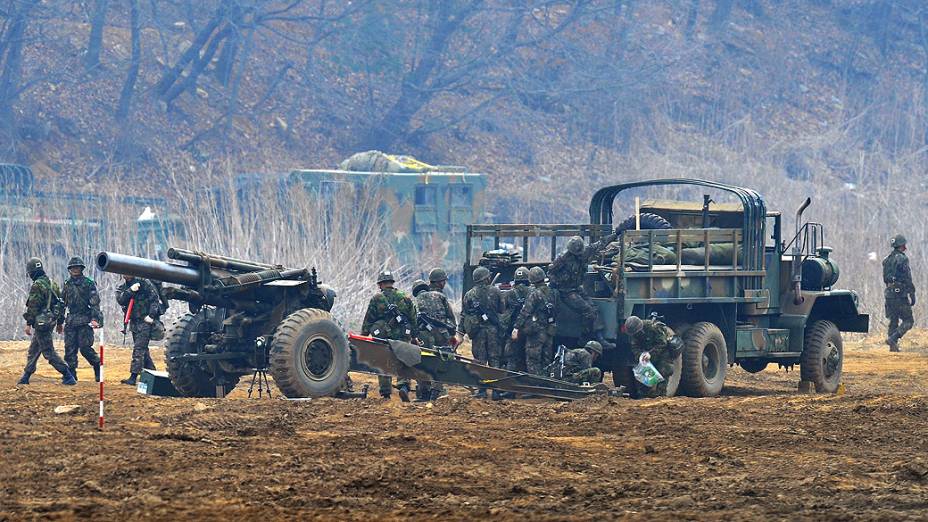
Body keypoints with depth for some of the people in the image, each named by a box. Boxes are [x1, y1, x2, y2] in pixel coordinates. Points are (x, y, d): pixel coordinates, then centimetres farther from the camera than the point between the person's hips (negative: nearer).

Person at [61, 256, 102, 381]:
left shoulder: (88, 283, -3)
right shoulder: (67, 284, 13)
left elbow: (95, 302, -9)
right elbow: (62, 303, 19)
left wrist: (94, 318, -19)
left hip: (84, 321, -5)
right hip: (70, 321, 5)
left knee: (85, 348, -9)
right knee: (70, 348, 1)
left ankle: (97, 365, 12)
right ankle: (71, 374, 6)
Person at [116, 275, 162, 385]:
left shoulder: (144, 283, -4)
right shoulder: (122, 288, 10)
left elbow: (155, 299, -6)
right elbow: (120, 300, -8)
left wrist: (151, 315, -14)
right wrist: (130, 290, -21)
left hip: (145, 321, -7)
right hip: (134, 322, 7)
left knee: (139, 348, -13)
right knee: (142, 349, 13)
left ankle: (133, 377, -17)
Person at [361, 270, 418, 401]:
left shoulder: (376, 299, 0)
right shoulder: (405, 298, 8)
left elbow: (368, 320, 2)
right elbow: (413, 319, 12)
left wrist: (363, 336, 9)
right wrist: (413, 337, 20)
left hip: (382, 336, -1)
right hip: (402, 336, 1)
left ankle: (385, 393, 9)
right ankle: (404, 385, -19)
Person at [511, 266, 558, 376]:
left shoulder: (535, 294, -15)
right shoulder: (552, 293, 5)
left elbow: (525, 312, -17)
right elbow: (555, 311, 13)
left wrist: (516, 328, -15)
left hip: (536, 332, -7)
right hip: (549, 331, 7)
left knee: (533, 360, -2)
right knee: (546, 360, 14)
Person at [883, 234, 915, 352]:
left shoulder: (887, 260, 12)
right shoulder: (902, 259, -12)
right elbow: (907, 279, -15)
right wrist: (912, 295, -13)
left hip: (889, 294, 7)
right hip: (900, 294, -7)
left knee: (893, 321, 12)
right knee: (908, 321, -2)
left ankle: (893, 346, 9)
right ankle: (893, 339, -18)